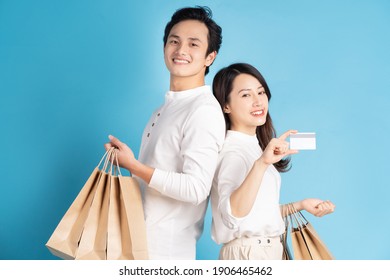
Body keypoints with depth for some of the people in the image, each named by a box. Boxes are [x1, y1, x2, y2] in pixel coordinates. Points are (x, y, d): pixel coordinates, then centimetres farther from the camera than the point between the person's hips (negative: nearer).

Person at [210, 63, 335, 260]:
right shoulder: (233, 151, -18)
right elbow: (233, 213, -35)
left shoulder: (253, 145, 10)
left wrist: (300, 205, 8)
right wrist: (261, 163, -44)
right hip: (248, 253, -9)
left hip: (267, 249, 9)